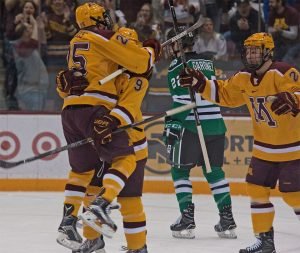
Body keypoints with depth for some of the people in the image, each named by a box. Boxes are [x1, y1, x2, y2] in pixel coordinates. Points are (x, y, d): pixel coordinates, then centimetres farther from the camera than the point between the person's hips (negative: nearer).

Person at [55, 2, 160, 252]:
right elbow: (140, 62, -6)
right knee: (125, 158, -1)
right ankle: (100, 206, -19)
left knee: (81, 167, 19)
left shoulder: (76, 42, 23)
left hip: (70, 110, 8)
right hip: (94, 111, -8)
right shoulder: (105, 38, 0)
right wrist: (151, 50, 14)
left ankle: (68, 222, 12)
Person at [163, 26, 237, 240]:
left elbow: (182, 99, -15)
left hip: (191, 127, -6)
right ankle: (227, 220, 8)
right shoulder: (208, 64, 17)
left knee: (180, 170, 3)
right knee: (214, 171, 13)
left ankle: (187, 219, -6)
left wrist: (173, 124, -17)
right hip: (216, 126, 6)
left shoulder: (178, 66, -5)